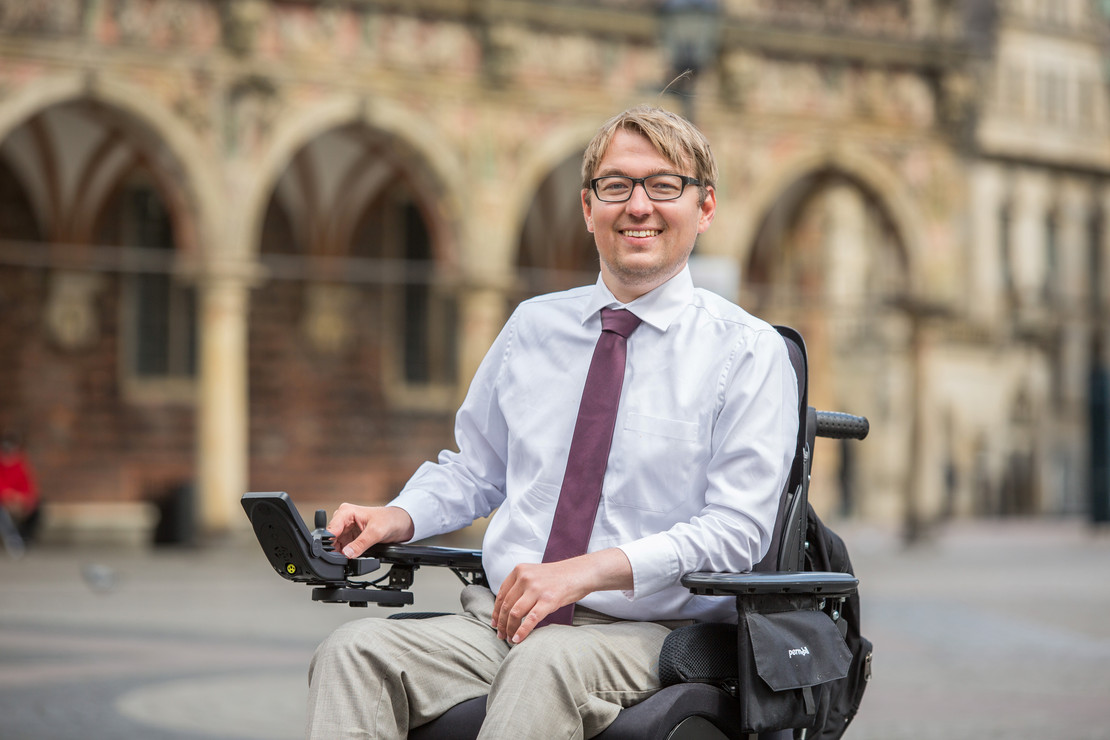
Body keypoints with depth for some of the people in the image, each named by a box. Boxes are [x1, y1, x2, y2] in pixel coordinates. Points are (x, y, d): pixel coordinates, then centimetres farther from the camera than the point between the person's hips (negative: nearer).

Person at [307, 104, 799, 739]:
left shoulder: (750, 352, 1)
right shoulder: (533, 326, 16)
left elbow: (738, 526, -9)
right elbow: (474, 469, 25)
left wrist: (592, 570, -22)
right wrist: (399, 517, 2)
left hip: (643, 632, -4)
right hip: (501, 616, 4)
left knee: (545, 661, -39)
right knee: (355, 649, -25)